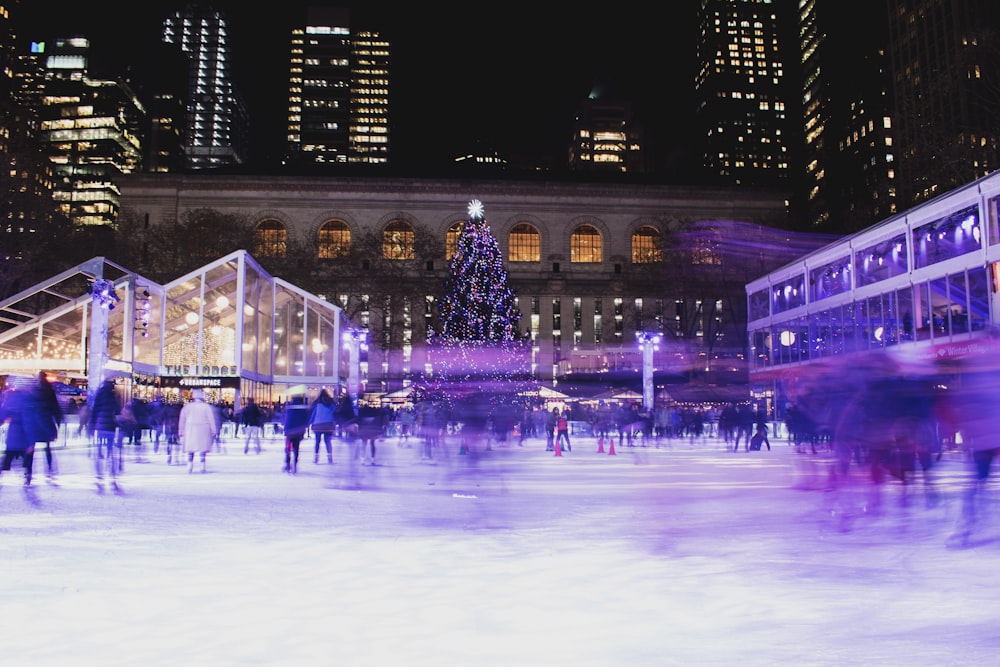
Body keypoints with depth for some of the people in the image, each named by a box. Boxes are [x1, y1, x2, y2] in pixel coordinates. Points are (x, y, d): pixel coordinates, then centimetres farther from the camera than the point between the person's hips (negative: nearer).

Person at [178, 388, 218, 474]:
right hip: (203, 431, -2)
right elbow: (211, 420, -4)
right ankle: (203, 467, 0)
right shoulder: (206, 407, -5)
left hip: (190, 431, 2)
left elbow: (182, 421, 8)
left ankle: (190, 467, 5)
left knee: (190, 450, 11)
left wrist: (181, 433, 15)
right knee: (203, 449, 2)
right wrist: (214, 431, 1)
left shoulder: (186, 407, 3)